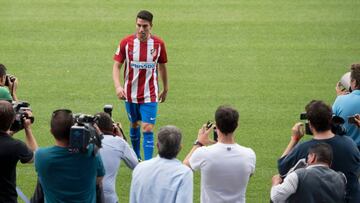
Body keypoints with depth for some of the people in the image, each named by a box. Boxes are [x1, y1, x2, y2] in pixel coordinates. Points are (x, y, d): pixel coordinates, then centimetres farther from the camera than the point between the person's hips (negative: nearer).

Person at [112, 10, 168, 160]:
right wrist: (118, 86, -22)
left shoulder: (158, 44, -7)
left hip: (150, 95, -1)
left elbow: (162, 67, 8)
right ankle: (136, 158, 37)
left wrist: (165, 89, 16)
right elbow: (117, 66, -6)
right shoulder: (126, 42, -9)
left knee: (147, 129, -10)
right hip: (130, 93, 1)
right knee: (134, 125, 17)